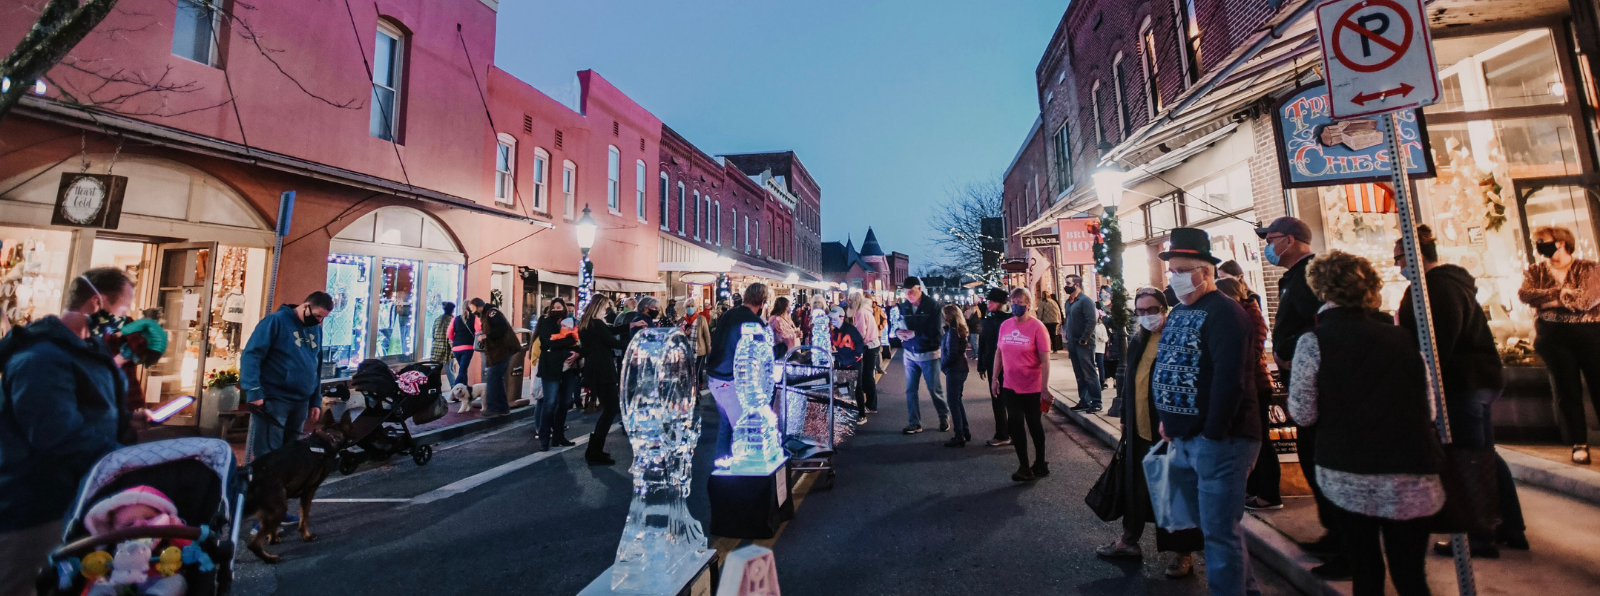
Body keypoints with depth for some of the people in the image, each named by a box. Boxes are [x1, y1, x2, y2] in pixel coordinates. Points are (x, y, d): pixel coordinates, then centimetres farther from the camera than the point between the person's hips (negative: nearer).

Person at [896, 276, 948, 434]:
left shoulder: (932, 306, -13)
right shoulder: (903, 307, 1)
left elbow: (936, 332, -19)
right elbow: (896, 324, 8)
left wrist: (914, 333, -27)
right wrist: (898, 332, -16)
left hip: (928, 354, -4)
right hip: (909, 354, 4)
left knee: (934, 389, 9)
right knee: (910, 390, 6)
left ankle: (944, 417, 31)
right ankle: (915, 423, 17)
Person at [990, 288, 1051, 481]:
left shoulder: (1037, 327, -13)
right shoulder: (1005, 325, 1)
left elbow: (1045, 360, -14)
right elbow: (998, 353, 10)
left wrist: (1045, 388, -16)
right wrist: (994, 378, 8)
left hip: (1032, 388, -4)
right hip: (1010, 386, 4)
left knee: (1034, 425, 13)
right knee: (1015, 425, 8)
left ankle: (1040, 464, 33)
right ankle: (1024, 466, 22)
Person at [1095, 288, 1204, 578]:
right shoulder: (1137, 342, 9)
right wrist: (1125, 419, 15)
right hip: (1139, 431, 7)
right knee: (1136, 488, 17)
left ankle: (1183, 552, 23)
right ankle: (1129, 541, 32)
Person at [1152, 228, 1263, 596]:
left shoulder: (1224, 312, -15)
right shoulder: (1179, 312, 13)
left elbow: (1229, 379, -22)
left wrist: (1213, 435, -20)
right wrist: (1167, 421, 14)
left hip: (1217, 439, -9)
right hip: (1182, 438, 9)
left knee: (1219, 529, -1)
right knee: (1206, 523, 19)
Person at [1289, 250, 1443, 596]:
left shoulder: (1314, 341, -10)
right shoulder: (1401, 337, 2)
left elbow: (1303, 414, -9)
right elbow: (1429, 405, 10)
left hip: (1348, 475, -3)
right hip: (1412, 477, 3)